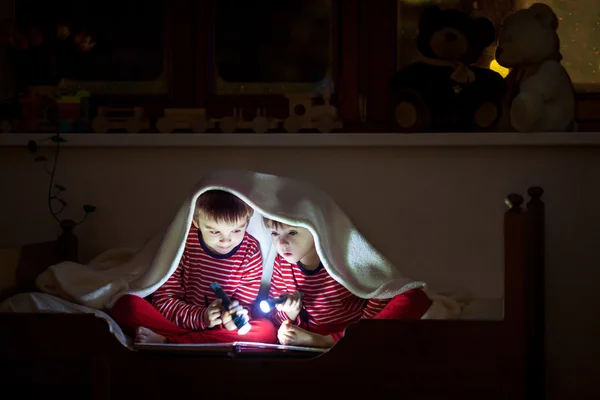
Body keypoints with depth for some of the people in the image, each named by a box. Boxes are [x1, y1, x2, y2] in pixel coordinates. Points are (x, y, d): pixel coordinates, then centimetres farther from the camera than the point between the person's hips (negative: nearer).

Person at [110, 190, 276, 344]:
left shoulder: (251, 251, -7)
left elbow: (244, 305, -1)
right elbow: (163, 298, -9)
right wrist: (200, 317, -25)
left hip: (223, 329, 1)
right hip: (180, 322, -1)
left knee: (267, 331, -31)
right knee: (125, 305, -24)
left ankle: (166, 342, -27)